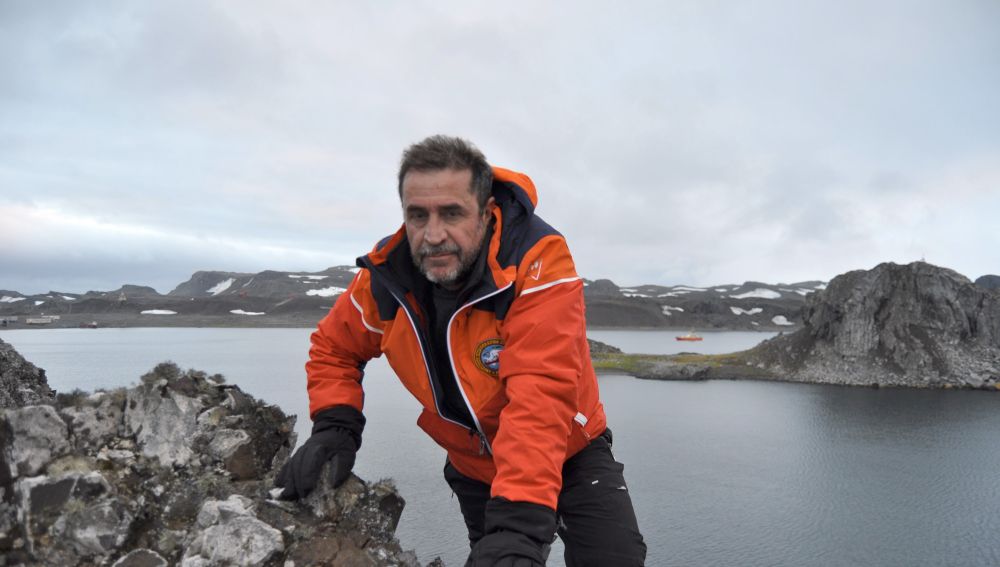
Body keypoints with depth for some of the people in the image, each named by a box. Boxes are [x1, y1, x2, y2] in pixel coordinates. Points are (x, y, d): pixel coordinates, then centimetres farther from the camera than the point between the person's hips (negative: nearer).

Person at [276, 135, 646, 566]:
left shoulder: (538, 261, -31)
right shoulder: (386, 274, -17)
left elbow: (541, 398, -41)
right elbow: (334, 348, 1)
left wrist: (519, 523, -49)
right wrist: (335, 427, -16)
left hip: (569, 453, -3)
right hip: (474, 469, 4)